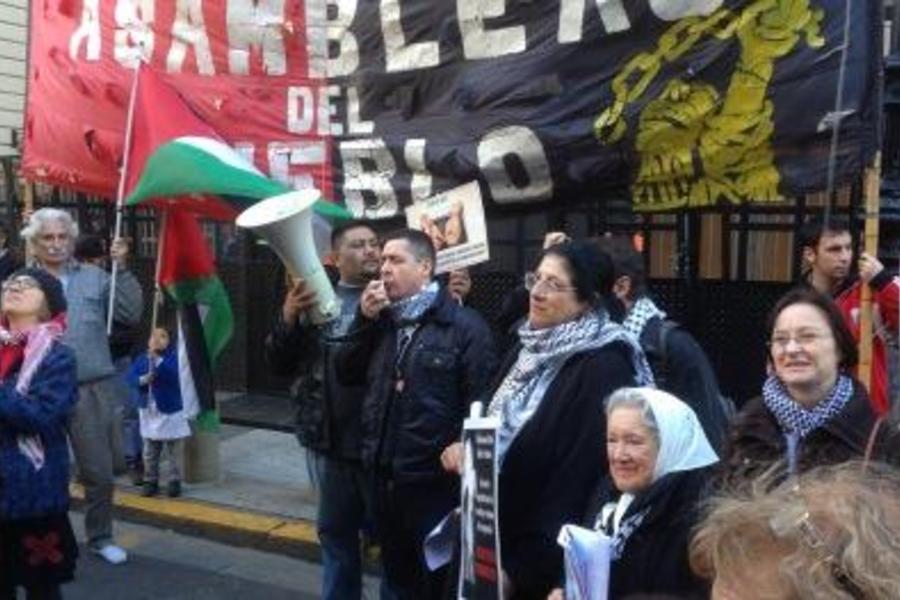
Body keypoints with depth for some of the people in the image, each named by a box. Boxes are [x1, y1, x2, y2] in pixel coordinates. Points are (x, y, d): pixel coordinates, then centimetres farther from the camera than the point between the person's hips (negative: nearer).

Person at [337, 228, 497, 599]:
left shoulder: (464, 326, -11)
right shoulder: (381, 321, 13)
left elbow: (480, 405, -15)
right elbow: (347, 374, 7)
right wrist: (364, 319, -4)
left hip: (435, 481, -7)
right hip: (385, 478, 7)